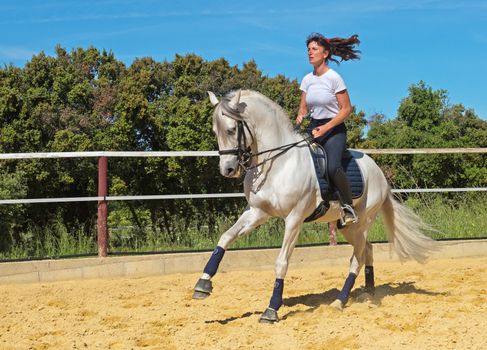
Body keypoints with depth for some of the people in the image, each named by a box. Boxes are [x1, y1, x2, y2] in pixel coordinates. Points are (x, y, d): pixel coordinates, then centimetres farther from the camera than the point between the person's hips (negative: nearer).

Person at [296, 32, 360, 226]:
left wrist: (325, 128, -17)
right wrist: (299, 118, -9)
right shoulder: (307, 79, 9)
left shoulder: (334, 78, -9)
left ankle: (348, 206, -10)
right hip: (313, 128, 6)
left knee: (332, 167, -30)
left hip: (334, 129, -6)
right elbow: (303, 108, 15)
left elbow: (346, 109, -10)